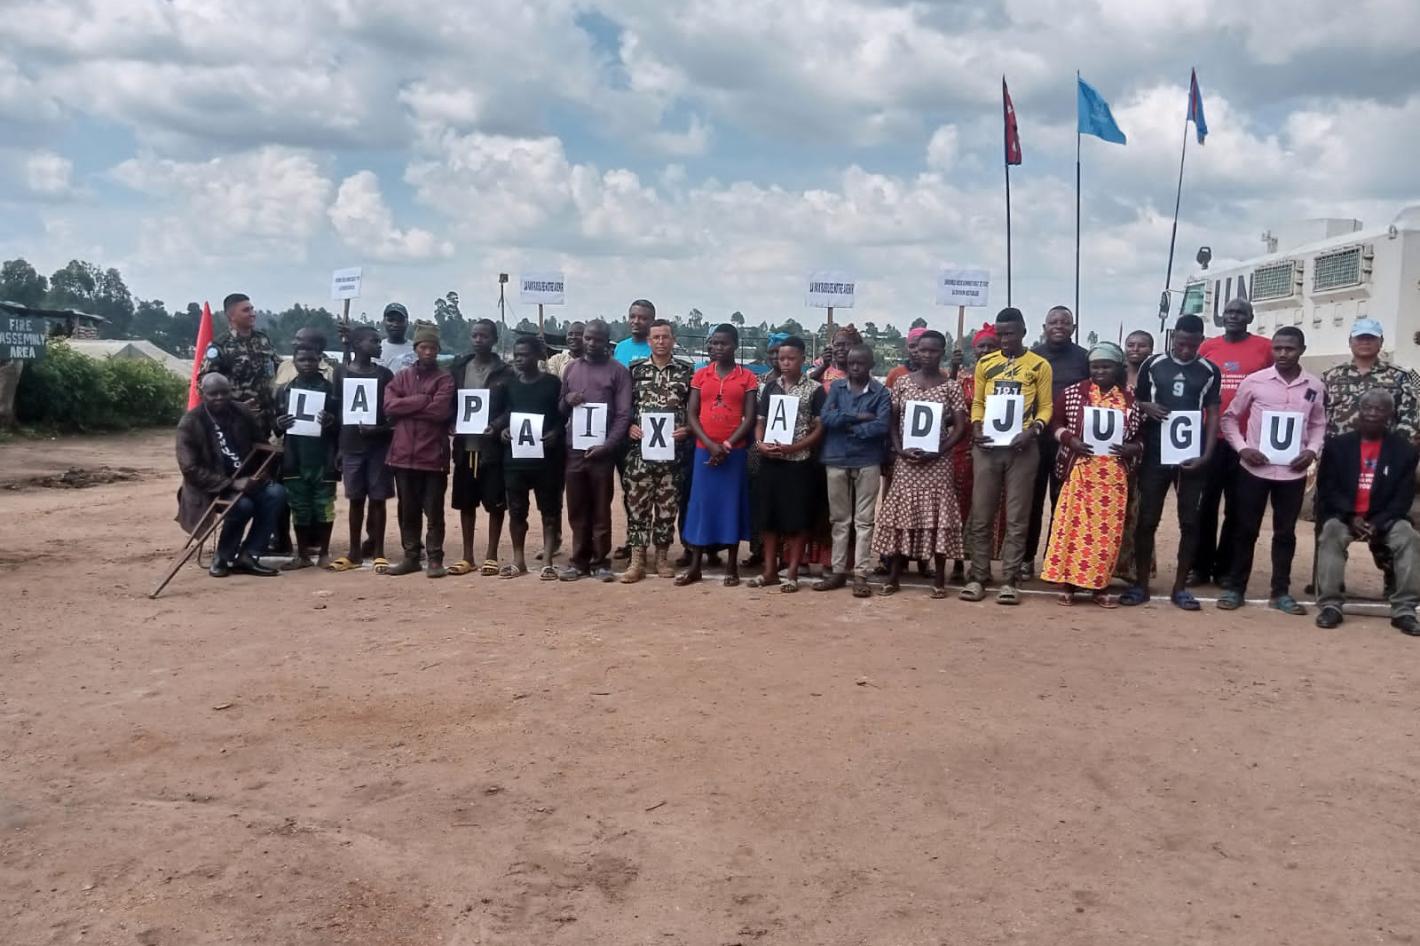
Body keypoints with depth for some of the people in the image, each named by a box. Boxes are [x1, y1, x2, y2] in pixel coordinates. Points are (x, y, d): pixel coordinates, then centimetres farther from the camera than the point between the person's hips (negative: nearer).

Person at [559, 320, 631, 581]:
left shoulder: (618, 371, 0)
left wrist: (607, 445, -15)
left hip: (602, 450, -4)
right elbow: (559, 410, 18)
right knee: (577, 509, 8)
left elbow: (624, 415, -5)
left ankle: (601, 561, 10)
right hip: (574, 449, 4)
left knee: (601, 509, 3)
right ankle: (579, 560, 15)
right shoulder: (571, 368, 13)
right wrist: (567, 400, -5)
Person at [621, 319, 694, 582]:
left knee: (668, 504, 5)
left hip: (673, 449, 0)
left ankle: (662, 556, 17)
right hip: (640, 447, 0)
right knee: (637, 502, -1)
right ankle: (637, 559, 5)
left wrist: (687, 429, -9)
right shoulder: (635, 370, 7)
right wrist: (629, 426, -5)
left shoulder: (687, 371, 5)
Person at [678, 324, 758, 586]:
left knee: (732, 503, 3)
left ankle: (732, 566, 10)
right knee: (701, 503, 3)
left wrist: (727, 446, -13)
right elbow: (691, 415, 2)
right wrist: (710, 444, -11)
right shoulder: (700, 375, 7)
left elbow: (749, 418, -3)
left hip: (735, 451, -2)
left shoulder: (747, 377, 1)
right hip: (704, 450, 2)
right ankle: (695, 566, 9)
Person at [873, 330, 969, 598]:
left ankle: (939, 578, 9)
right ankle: (894, 575, 12)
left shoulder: (951, 386, 0)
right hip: (905, 459, 2)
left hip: (938, 461, -1)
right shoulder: (902, 383, 5)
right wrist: (899, 449, -10)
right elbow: (892, 421, 6)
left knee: (938, 515, -1)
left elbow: (960, 427, -3)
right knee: (900, 514, 3)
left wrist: (937, 453, -14)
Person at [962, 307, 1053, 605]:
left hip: (1021, 447, -2)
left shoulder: (1040, 365, 3)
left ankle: (1009, 580, 7)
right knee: (981, 515, 4)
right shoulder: (984, 363, 10)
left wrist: (1032, 431, -14)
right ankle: (978, 577, 11)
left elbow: (1046, 406, 3)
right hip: (986, 446, 2)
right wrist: (976, 427, -5)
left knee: (1017, 518, 2)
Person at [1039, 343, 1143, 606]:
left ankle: (1100, 585, 12)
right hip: (1079, 471, -1)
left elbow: (1140, 436, 12)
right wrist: (1069, 439, -10)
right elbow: (1057, 422, 9)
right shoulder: (1073, 393, 3)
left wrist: (1132, 449, -9)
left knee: (1108, 528, 3)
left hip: (1114, 475, 1)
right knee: (1073, 524, -2)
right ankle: (1068, 582, 6)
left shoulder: (1130, 399, 6)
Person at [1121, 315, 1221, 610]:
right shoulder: (1152, 364, 3)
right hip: (1155, 454, -1)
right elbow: (1135, 402, 11)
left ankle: (1180, 586, 14)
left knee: (1189, 521, 4)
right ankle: (1140, 584, 11)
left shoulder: (1210, 371, 5)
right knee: (1147, 519, 1)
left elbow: (1212, 415, 5)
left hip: (1192, 455, 1)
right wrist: (1147, 408, -12)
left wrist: (1207, 454, -6)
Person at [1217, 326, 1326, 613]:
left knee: (1285, 533, 9)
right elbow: (1230, 417, 4)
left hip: (1293, 472, 2)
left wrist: (1312, 451, -4)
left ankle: (1280, 592, 18)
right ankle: (1234, 588, 14)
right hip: (1255, 469, -2)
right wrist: (1242, 448, -9)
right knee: (1246, 530, 5)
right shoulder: (1254, 381, -4)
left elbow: (1319, 424, 14)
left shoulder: (1315, 386, 3)